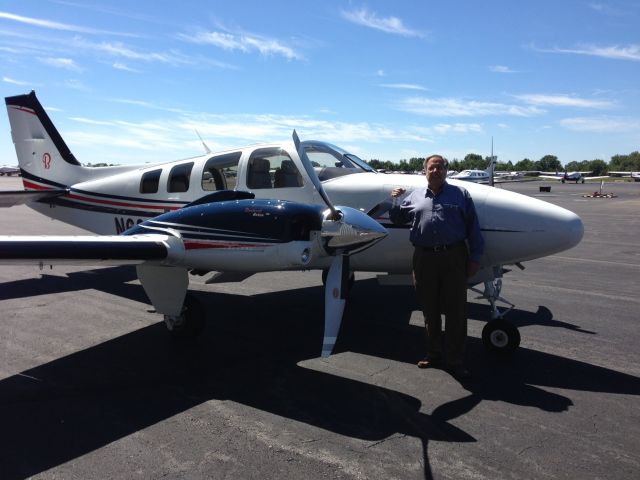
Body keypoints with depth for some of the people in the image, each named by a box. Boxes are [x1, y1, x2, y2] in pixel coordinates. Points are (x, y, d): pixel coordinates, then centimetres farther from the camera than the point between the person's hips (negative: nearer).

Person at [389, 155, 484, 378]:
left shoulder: (460, 194, 8)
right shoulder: (415, 196, 14)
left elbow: (473, 228, 5)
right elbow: (397, 219, 24)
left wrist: (475, 257, -1)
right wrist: (394, 200, 7)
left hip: (454, 258, -2)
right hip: (424, 258, 2)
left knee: (455, 312, 1)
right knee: (429, 310, 11)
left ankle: (455, 360, 13)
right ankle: (434, 354, 27)